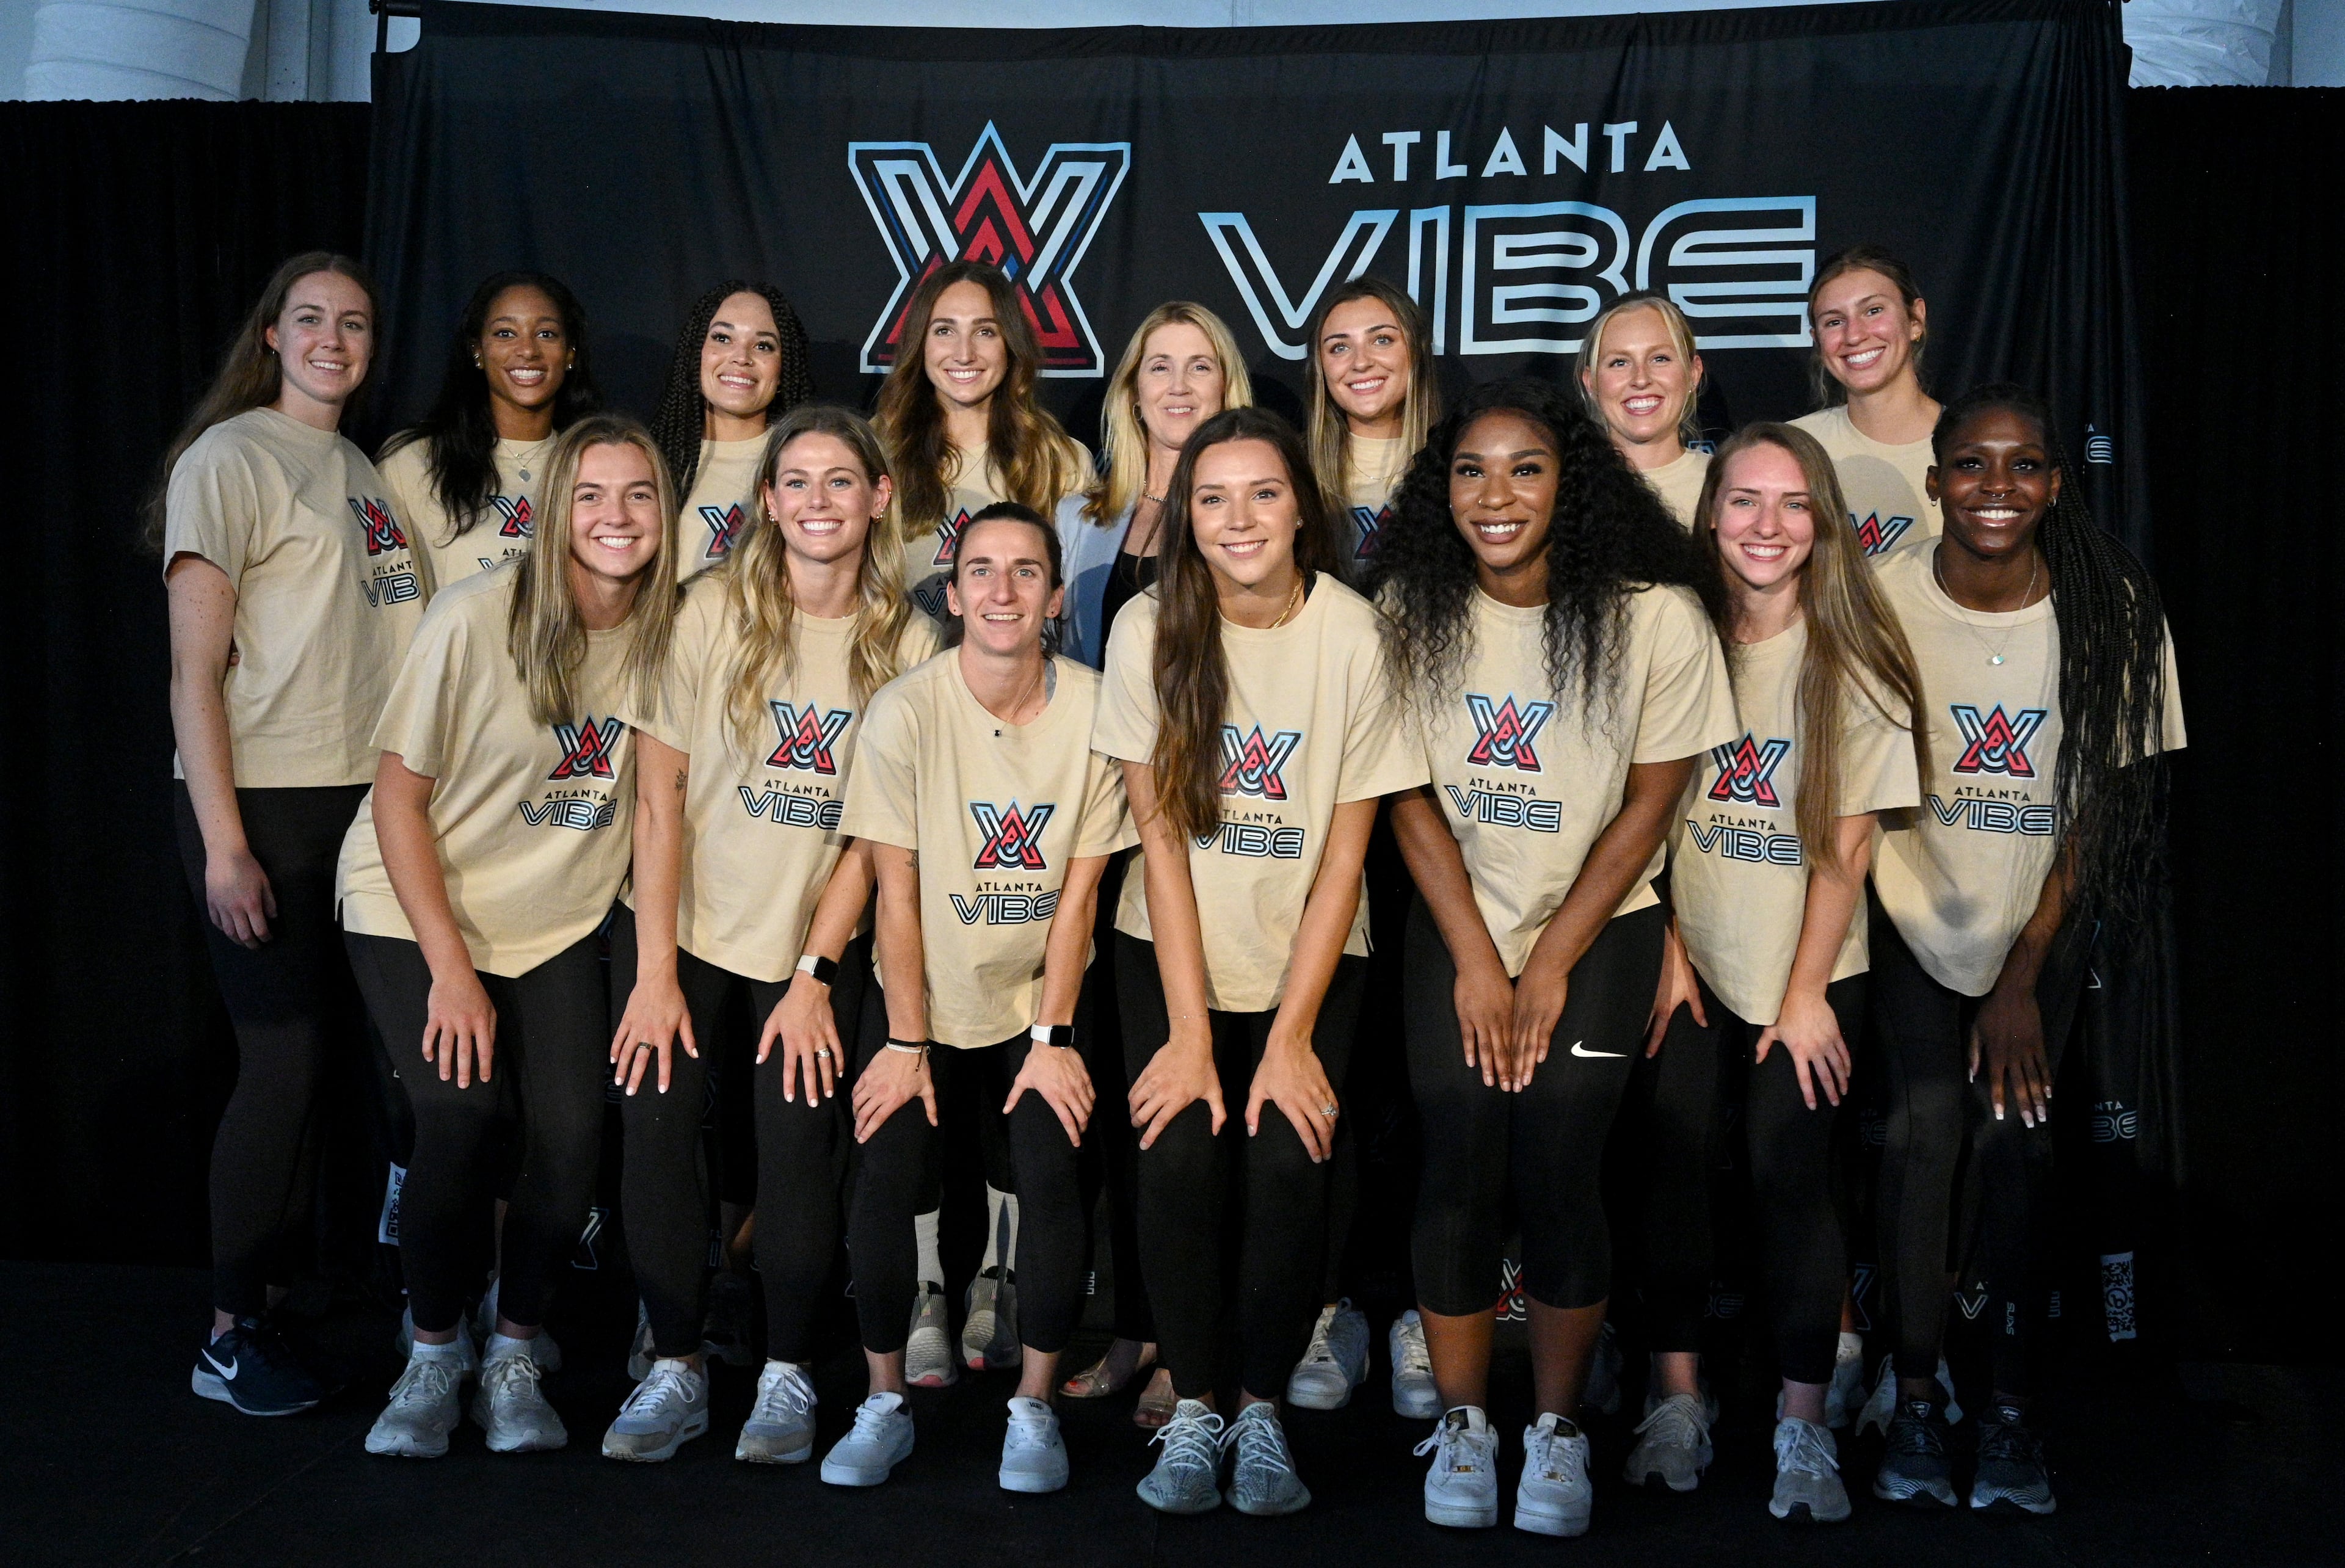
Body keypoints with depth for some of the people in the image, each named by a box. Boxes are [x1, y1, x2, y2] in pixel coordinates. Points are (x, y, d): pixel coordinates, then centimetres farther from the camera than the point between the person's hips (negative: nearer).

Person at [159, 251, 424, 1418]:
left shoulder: (363, 473, 16)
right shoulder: (229, 461, -6)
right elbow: (195, 671, -11)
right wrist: (222, 843, -17)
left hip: (363, 798, 7)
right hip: (263, 802, -7)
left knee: (321, 1054, 9)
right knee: (283, 1059, -6)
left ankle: (281, 1291, 21)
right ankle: (230, 1338, 5)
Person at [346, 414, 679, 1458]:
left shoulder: (668, 630, -8)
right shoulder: (476, 619, -19)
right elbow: (399, 797, -13)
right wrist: (450, 966, -16)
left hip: (559, 922, 3)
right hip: (414, 911, -3)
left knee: (573, 1133, -13)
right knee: (457, 1125, -18)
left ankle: (515, 1358, 10)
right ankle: (434, 1355, 8)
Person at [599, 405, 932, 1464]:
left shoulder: (906, 643, -4)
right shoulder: (713, 611, -7)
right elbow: (659, 796, -7)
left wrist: (815, 973, -9)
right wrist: (654, 971, -11)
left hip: (819, 938, 0)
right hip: (686, 924, 0)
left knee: (799, 1137, -11)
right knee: (656, 1121, -11)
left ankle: (788, 1373, 7)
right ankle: (675, 1366, 7)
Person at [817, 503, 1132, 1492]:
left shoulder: (1095, 710, -8)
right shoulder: (905, 713, -11)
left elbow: (1079, 889, -5)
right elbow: (898, 893, -9)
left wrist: (1053, 1039, -8)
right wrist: (906, 1043, -11)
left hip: (1037, 1003, 1)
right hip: (930, 1002, 0)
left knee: (1053, 1175, -19)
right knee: (883, 1176, -18)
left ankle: (1034, 1406, 3)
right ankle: (886, 1404, 3)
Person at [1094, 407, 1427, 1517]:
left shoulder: (1352, 634, -10)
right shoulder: (1151, 629, -8)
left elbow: (1346, 855, -7)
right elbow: (1161, 836, -8)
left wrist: (1290, 1037, -12)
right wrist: (1188, 1035, -13)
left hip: (1310, 955, 0)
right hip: (1173, 948, 1)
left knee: (1289, 1166, -20)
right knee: (1178, 1156, -20)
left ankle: (1263, 1411, 2)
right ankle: (1192, 1411, 1)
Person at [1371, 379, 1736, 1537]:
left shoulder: (1654, 617, -13)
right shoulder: (1414, 607, -7)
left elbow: (1650, 802, -6)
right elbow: (1410, 798, -2)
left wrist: (1551, 962, -7)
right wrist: (1475, 960, -7)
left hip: (1598, 924, -1)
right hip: (1456, 921, 2)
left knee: (1556, 1171, -11)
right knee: (1459, 1167, -7)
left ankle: (1558, 1428, 12)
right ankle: (1462, 1423, 13)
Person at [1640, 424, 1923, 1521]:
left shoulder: (1856, 660, -6)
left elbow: (1848, 843, -6)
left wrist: (1807, 993, -8)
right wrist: (1668, 950, -4)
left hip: (1808, 972, -2)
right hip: (1692, 958, 2)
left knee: (1789, 1172, -6)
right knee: (1672, 1157, -5)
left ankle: (1803, 1429, 5)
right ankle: (1677, 1400, 8)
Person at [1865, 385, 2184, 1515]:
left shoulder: (2112, 610, -13)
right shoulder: (1884, 598, -13)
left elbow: (2099, 812, -9)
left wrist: (2025, 977, -11)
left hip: (2046, 919, 0)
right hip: (1913, 908, 0)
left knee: (2012, 1130, -12)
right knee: (1925, 1123, -13)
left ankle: (2011, 1408, 1)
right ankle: (1915, 1400, 1)